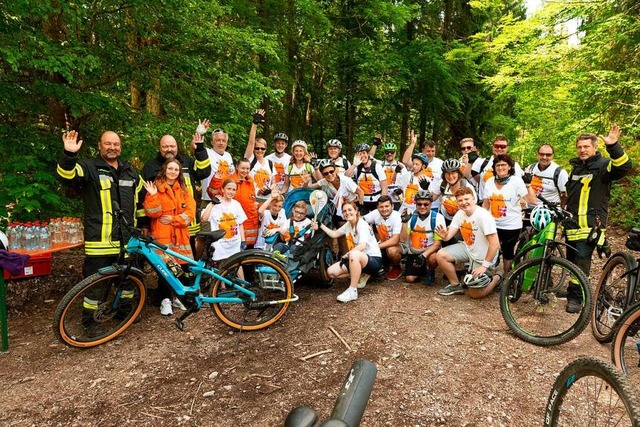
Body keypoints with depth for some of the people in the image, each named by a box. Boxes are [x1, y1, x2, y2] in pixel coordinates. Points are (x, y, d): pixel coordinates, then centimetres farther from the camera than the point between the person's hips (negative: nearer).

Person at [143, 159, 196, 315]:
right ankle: (165, 299, 11)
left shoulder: (184, 190, 13)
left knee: (183, 266, 2)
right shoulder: (156, 187, 1)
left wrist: (173, 219, -9)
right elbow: (152, 213, -8)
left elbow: (190, 212, 3)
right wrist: (152, 196, -21)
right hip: (162, 234, -4)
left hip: (180, 235, 4)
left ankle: (179, 296, 22)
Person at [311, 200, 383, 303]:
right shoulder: (348, 225, 8)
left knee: (354, 254, -42)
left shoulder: (362, 225, -17)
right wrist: (320, 226, 16)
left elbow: (362, 245, -31)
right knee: (331, 272, -5)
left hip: (374, 260, -8)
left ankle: (353, 291, -31)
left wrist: (346, 255, -32)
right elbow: (334, 234, 20)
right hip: (357, 259, 9)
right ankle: (360, 276, 12)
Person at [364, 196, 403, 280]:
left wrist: (377, 246, -34)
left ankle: (396, 268, -3)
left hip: (398, 245, -5)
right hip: (383, 244, 5)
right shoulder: (375, 214, -10)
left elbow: (395, 240, -31)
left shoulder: (397, 217, -24)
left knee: (391, 250, -38)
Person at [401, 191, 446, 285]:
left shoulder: (437, 217, -13)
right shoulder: (411, 216, -5)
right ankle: (421, 270, 26)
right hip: (413, 253, 3)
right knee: (410, 279, -9)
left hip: (430, 251, -3)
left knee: (433, 258, -36)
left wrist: (424, 255, -28)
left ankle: (430, 272, -1)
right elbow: (404, 239, -10)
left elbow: (438, 242, -15)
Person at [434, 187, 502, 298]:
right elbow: (449, 234, -7)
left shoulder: (484, 216, -26)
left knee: (475, 294, -5)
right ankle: (455, 286, 5)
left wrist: (484, 266, -24)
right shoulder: (460, 214, -4)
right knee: (441, 255, -14)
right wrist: (444, 236, -32)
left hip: (483, 257, -6)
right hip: (468, 248, 6)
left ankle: (496, 276, 22)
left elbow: (495, 244, -27)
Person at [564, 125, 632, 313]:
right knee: (571, 260, 12)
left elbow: (624, 166, -27)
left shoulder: (603, 165, -4)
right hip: (573, 222, 7)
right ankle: (572, 291, 26)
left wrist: (613, 146, -40)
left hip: (591, 224, -7)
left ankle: (575, 298, -4)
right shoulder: (576, 167, 17)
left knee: (582, 260, -10)